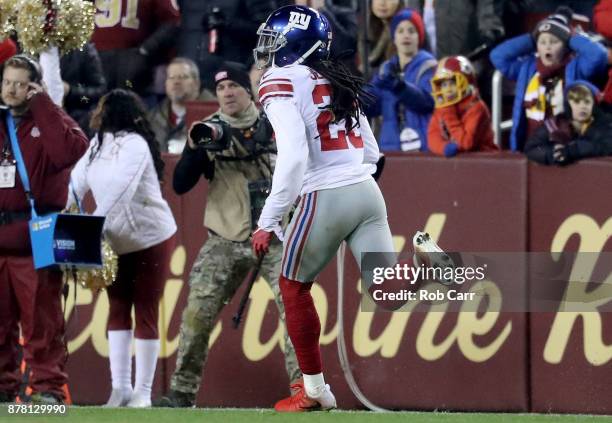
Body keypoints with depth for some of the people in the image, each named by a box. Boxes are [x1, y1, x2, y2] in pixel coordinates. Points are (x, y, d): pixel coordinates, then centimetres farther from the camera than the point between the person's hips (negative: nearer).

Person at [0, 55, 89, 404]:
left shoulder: (49, 120, 3)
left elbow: (72, 151, -19)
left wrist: (41, 105, -14)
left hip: (35, 240, -5)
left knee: (41, 320, -6)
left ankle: (48, 386, -5)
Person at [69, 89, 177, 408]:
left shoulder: (134, 144, -19)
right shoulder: (98, 144, 5)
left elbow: (120, 189, -29)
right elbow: (78, 180, 1)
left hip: (151, 239, -8)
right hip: (117, 244, 8)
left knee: (145, 313, -3)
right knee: (117, 310, 6)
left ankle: (142, 392, 0)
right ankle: (120, 387, 8)